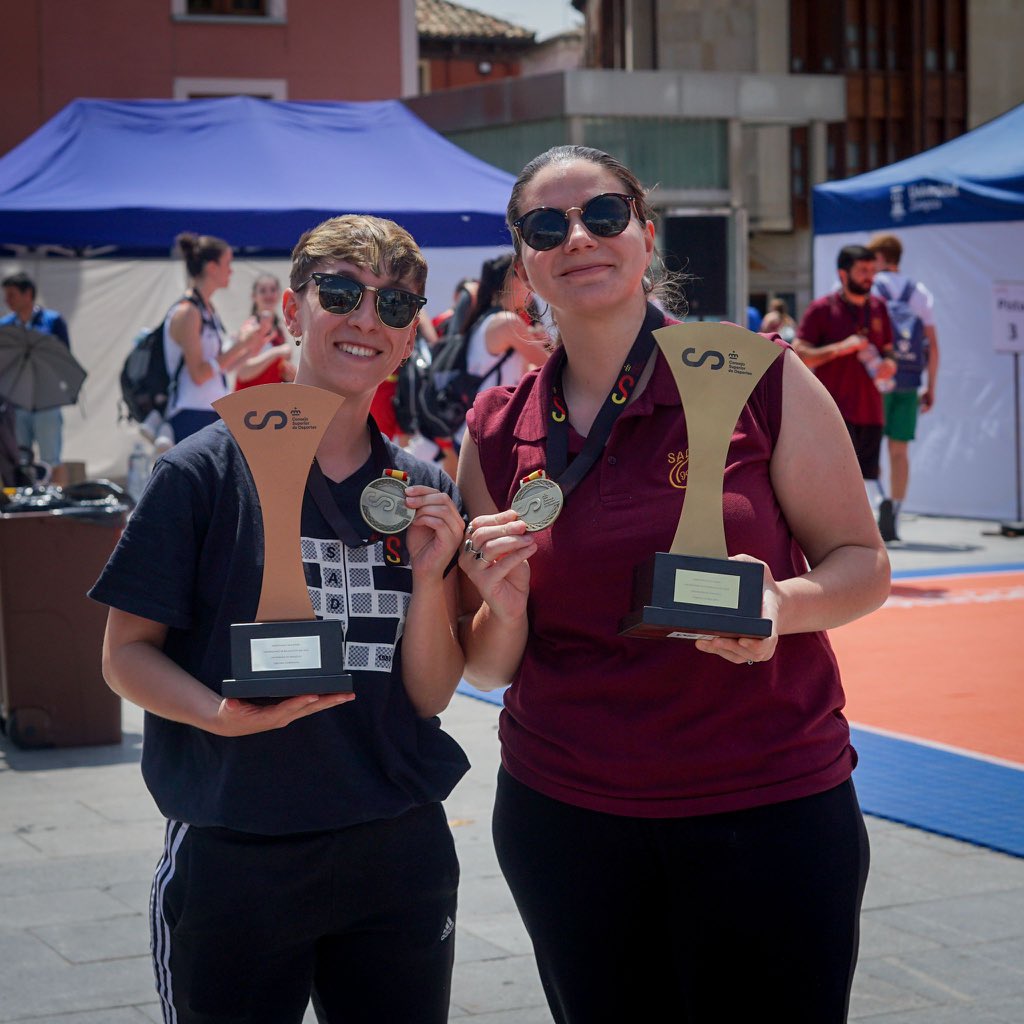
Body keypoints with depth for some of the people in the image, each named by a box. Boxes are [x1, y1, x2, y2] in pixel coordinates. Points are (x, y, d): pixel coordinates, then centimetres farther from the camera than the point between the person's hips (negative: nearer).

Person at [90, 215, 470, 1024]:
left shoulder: (426, 494, 6)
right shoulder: (207, 472, -7)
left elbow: (429, 695, 4)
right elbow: (126, 653, -5)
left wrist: (429, 575, -11)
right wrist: (224, 715, -23)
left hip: (399, 856, 4)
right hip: (234, 858, -4)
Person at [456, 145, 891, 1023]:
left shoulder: (760, 382, -5)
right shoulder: (498, 432, 4)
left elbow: (862, 563, 0)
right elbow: (487, 667, 8)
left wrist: (783, 605, -20)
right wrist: (505, 607, -14)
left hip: (769, 809, -2)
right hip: (563, 813, 2)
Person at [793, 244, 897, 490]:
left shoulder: (878, 307, 14)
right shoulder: (822, 309, -3)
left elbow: (887, 348, 24)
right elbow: (798, 354, -7)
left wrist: (889, 364, 0)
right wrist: (841, 348, -18)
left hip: (871, 412, 6)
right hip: (834, 412, -6)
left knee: (866, 478, 6)